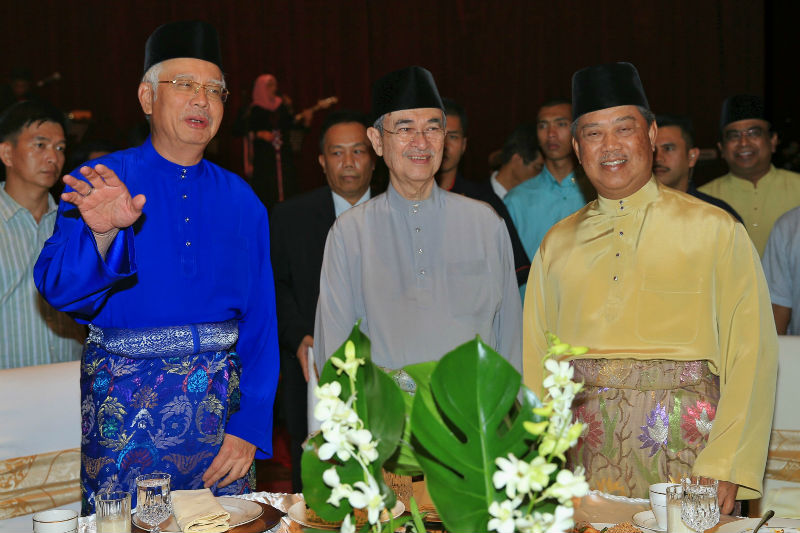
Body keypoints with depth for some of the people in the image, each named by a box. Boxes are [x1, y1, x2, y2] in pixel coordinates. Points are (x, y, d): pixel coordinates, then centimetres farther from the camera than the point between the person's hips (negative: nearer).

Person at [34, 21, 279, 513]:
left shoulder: (240, 199, 6)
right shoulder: (100, 183, -1)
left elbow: (260, 320, 3)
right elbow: (58, 288, -14)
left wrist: (250, 429, -5)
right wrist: (102, 235, -35)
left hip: (221, 398, 2)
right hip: (124, 398, -2)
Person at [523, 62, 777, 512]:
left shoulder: (716, 231, 2)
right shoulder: (557, 244, 12)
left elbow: (750, 355, -4)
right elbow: (536, 360, 13)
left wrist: (724, 468, -13)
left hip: (683, 444, -2)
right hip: (585, 451, 3)